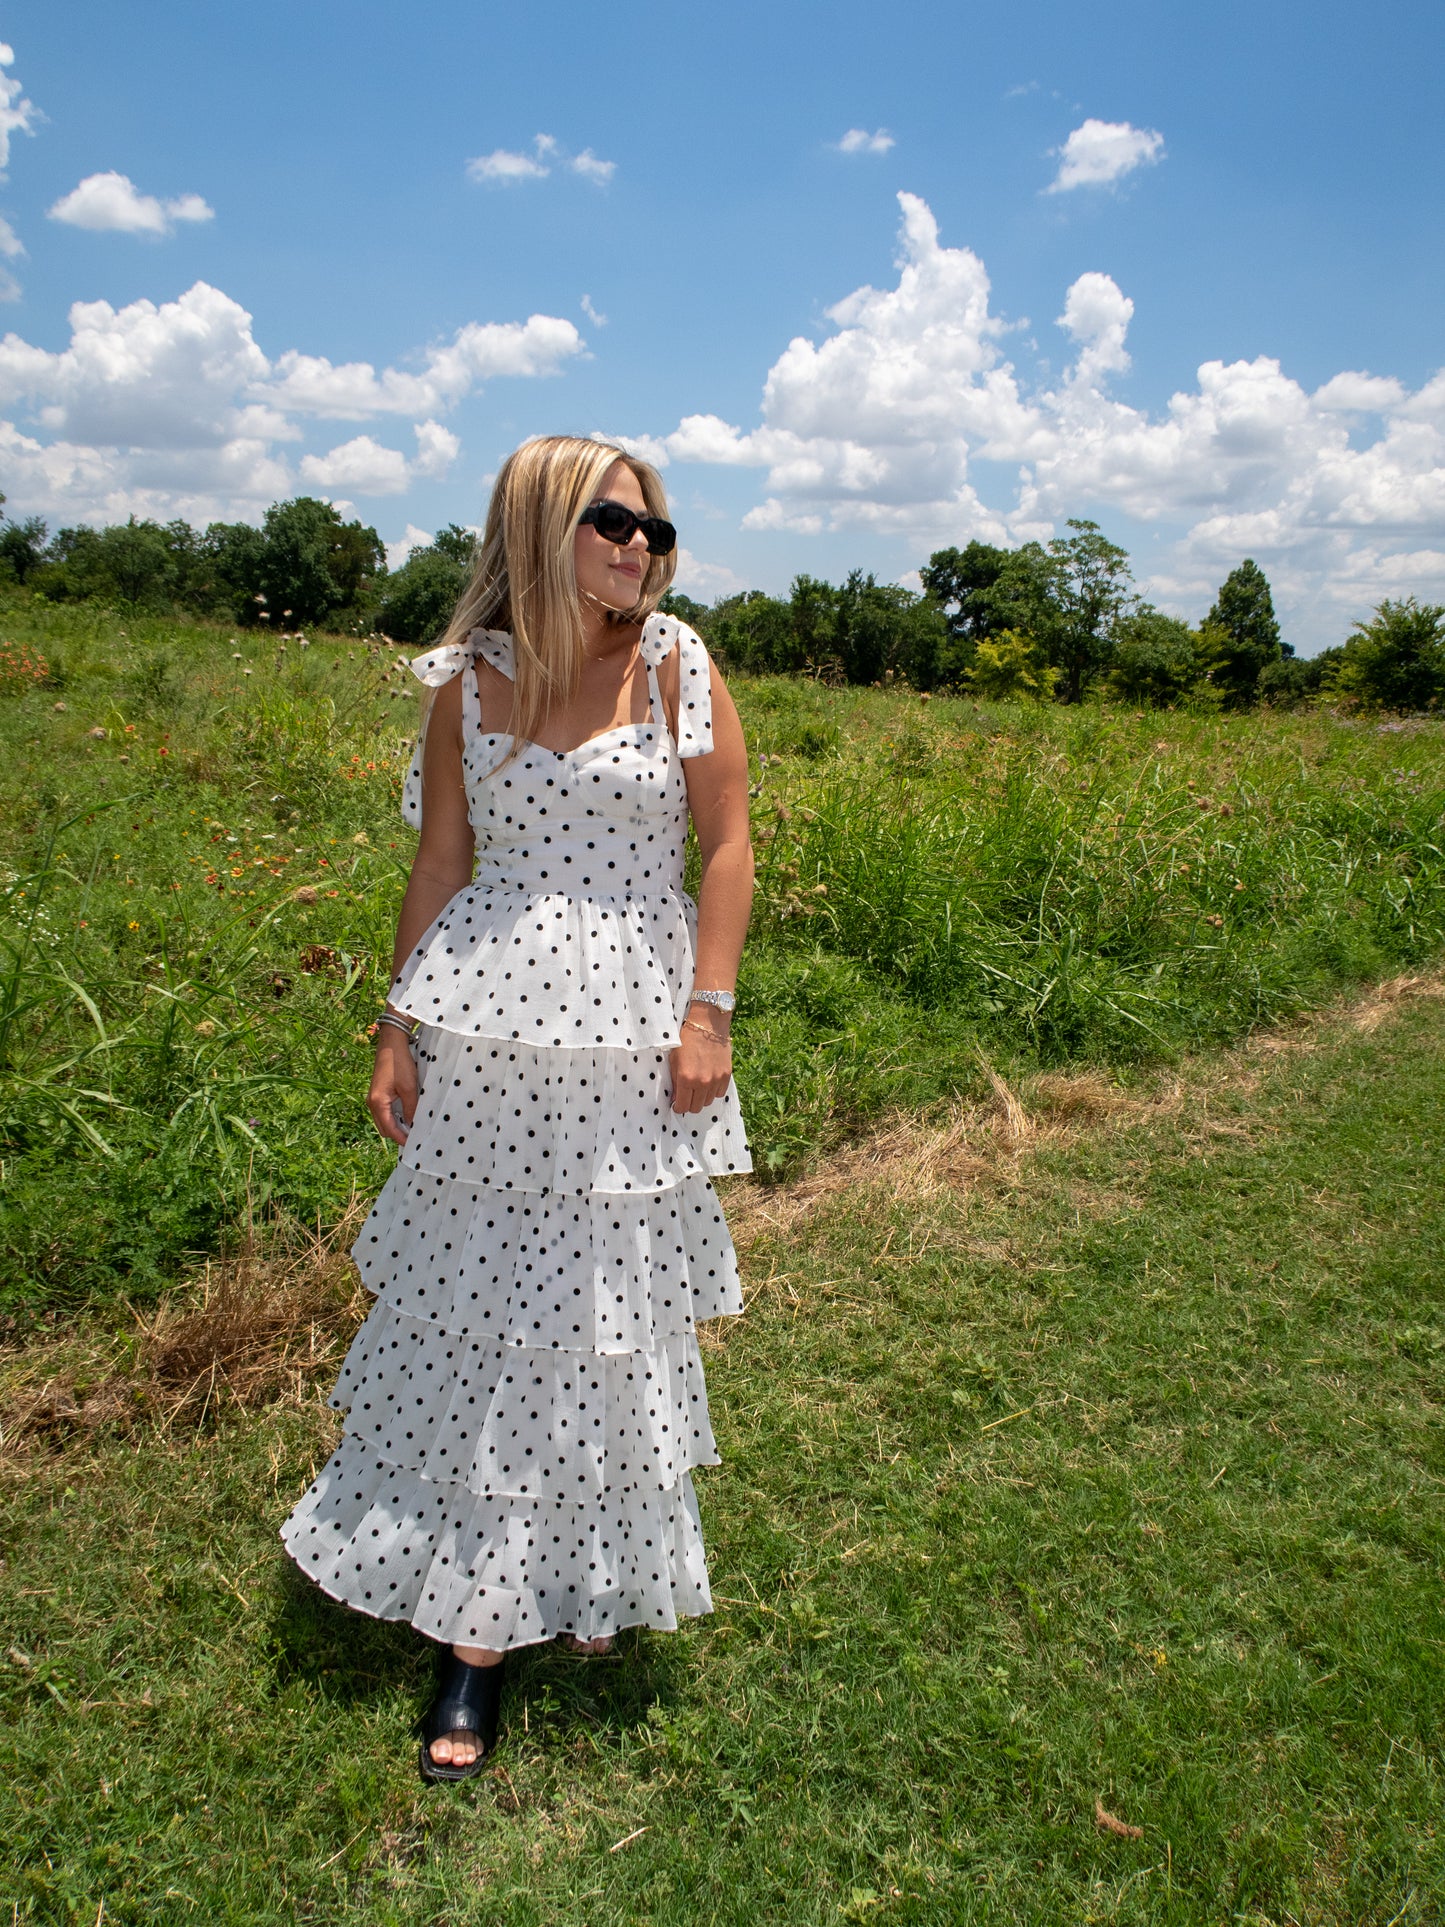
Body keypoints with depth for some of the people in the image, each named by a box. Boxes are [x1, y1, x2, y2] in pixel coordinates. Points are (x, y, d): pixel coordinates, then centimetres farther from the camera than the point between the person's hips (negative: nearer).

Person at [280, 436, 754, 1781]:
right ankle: (472, 1630, 25)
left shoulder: (676, 662, 1)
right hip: (489, 1027, 1)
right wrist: (399, 1028, 6)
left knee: (612, 1309, 8)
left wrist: (710, 1012, -6)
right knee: (476, 1301, 7)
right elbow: (440, 865, 8)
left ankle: (595, 1577, 33)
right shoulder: (472, 681, 4)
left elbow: (728, 844, 0)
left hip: (632, 1032, -1)